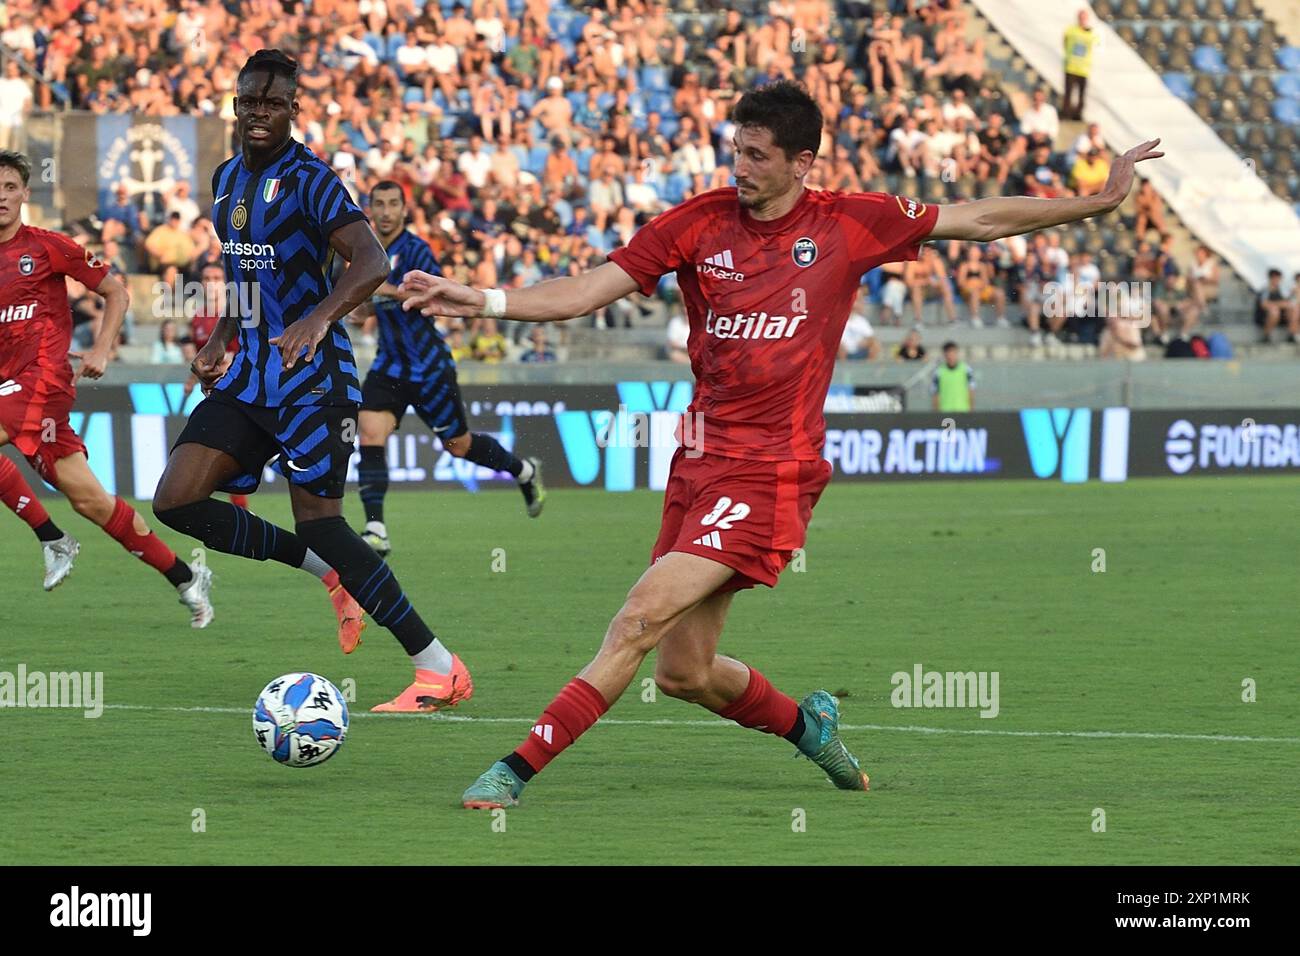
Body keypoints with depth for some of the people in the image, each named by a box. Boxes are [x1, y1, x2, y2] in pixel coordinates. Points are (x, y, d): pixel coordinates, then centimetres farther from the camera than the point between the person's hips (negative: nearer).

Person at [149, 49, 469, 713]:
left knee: (317, 520, -11)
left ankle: (440, 669, -4)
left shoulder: (307, 179, -12)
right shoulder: (227, 179, 13)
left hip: (311, 372, -8)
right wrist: (220, 342, 16)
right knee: (177, 502, -4)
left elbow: (371, 262, -25)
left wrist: (319, 318, -41)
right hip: (251, 371, 8)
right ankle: (327, 569, 13)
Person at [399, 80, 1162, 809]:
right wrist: (483, 300, -17)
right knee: (684, 672, 7)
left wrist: (1101, 201, 9)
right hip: (700, 464, 4)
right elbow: (588, 291, -2)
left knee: (640, 619, -17)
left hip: (771, 470, -4)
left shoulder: (853, 224, 0)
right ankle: (807, 724, 36)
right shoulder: (697, 224, 3)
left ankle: (519, 769, -14)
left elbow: (983, 221, 10)